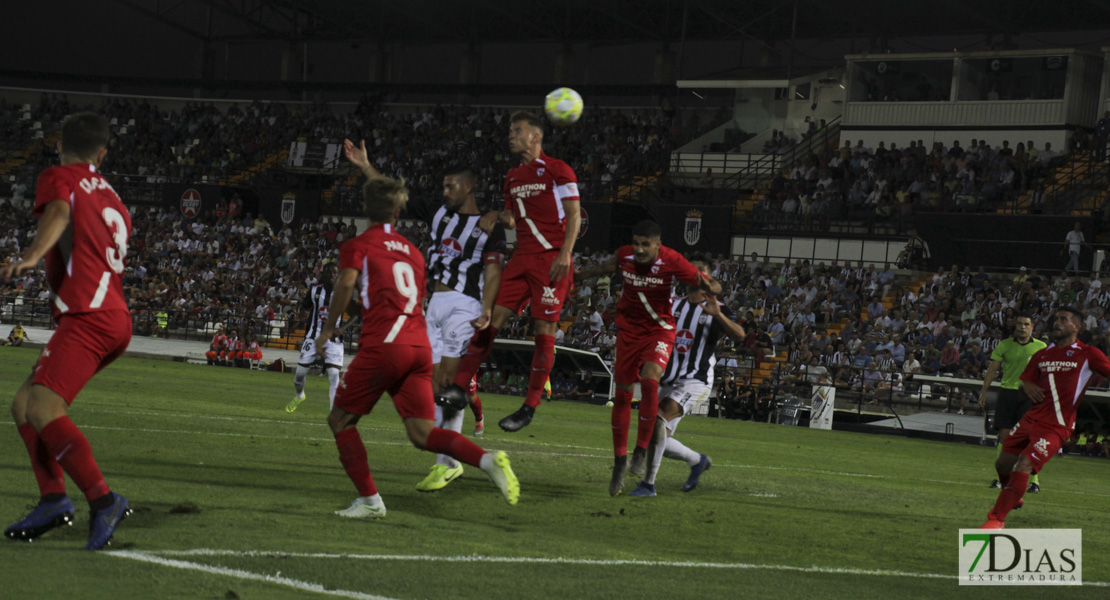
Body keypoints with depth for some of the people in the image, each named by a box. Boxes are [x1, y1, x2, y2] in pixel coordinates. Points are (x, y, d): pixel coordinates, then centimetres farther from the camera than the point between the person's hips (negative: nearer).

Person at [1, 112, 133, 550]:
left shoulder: (58, 178, 3)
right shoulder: (111, 197, 26)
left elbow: (58, 214, -20)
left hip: (87, 317, -9)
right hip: (116, 319, 9)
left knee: (43, 408, -21)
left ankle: (103, 501, -28)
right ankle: (53, 498, 2)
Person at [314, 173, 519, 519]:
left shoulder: (357, 246, 7)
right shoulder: (412, 251, 25)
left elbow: (347, 282, -13)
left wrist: (328, 329, -4)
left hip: (382, 346, -5)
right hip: (420, 345, 5)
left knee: (340, 419, 10)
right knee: (422, 433, 0)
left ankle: (369, 500, 1)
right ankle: (488, 460, -24)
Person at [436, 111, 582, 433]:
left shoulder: (556, 170, -4)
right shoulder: (513, 177, 19)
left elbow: (574, 215, -7)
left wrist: (565, 253, -18)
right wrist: (501, 217, 4)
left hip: (552, 259, -7)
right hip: (522, 258, 7)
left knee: (544, 331, -5)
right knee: (491, 319, -3)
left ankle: (530, 407, -1)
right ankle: (458, 386, -5)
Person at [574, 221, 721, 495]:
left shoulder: (671, 261, -21)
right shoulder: (624, 255, -10)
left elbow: (702, 281, -16)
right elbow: (611, 265, 15)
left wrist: (710, 287, -39)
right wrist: (582, 274, 27)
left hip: (659, 330, -3)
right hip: (629, 329, 4)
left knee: (649, 380, -27)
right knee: (622, 394, 3)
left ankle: (641, 452, -14)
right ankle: (620, 461, 17)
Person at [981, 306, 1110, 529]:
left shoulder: (1087, 354, -2)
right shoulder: (1042, 355, 15)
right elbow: (1026, 381, 22)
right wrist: (1027, 387, -2)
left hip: (1056, 427, -7)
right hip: (1031, 419, 7)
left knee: (1023, 466, -20)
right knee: (1003, 463, 12)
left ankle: (997, 519, -17)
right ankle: (1013, 498, 43)